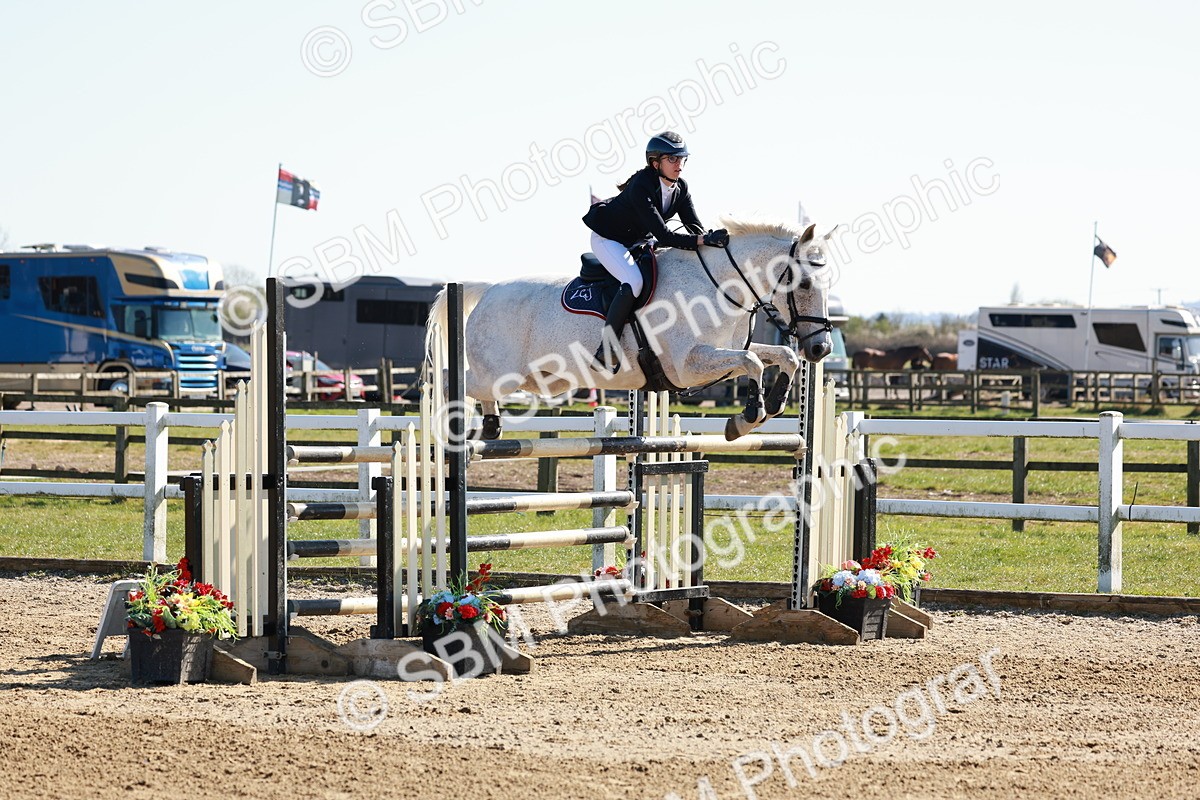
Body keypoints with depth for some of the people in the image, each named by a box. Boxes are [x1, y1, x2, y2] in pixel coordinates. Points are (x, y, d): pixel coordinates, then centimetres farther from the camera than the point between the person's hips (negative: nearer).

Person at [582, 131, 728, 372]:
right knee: (634, 282, -32)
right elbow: (663, 236, -37)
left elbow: (695, 227, -9)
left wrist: (710, 239, -31)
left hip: (638, 241, 9)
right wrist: (702, 240, -44)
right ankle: (605, 351, -27)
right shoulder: (641, 187, -33)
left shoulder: (681, 188, -8)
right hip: (607, 238, -9)